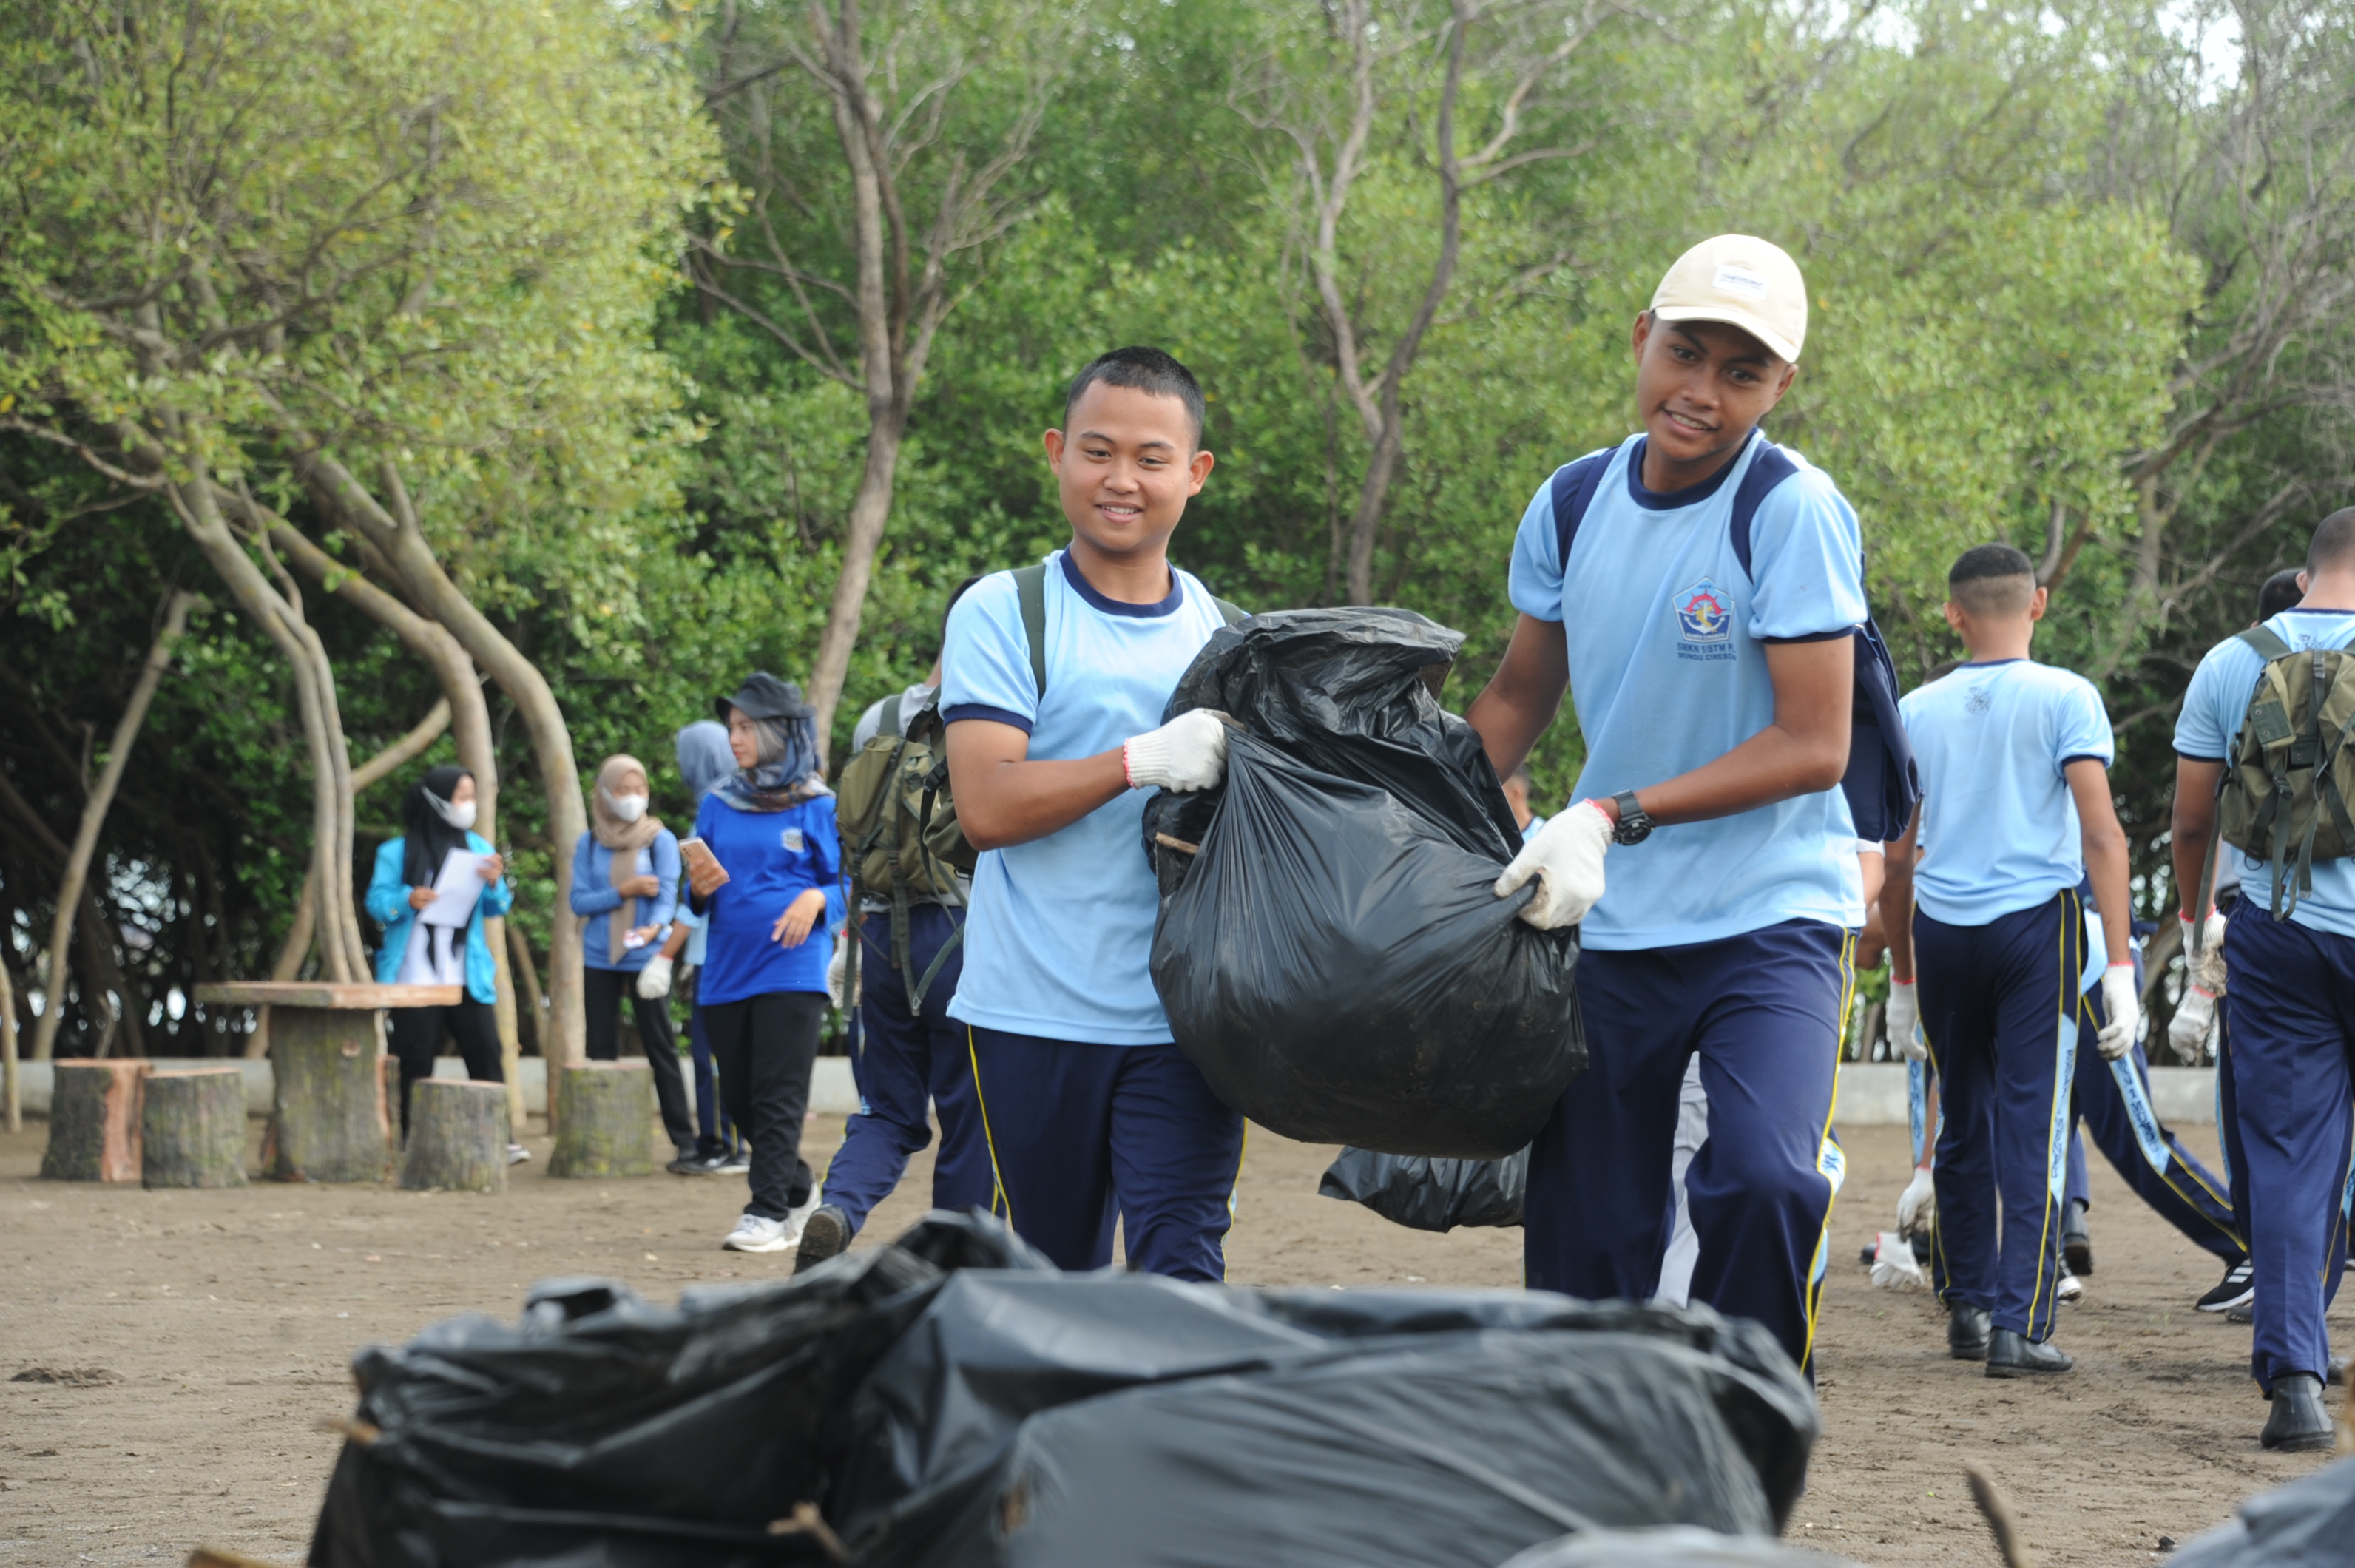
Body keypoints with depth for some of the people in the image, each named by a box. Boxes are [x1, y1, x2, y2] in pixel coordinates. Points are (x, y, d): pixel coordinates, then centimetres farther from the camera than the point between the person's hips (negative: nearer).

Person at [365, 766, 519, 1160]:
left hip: (468, 977, 2)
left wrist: (494, 884, -12)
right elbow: (376, 902, -1)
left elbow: (497, 908, 10)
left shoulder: (477, 847, 11)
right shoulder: (397, 853, 1)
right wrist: (407, 900, -21)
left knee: (486, 1054, -7)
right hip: (415, 977, -2)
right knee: (415, 1063, 0)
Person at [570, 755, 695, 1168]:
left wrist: (655, 925, -31)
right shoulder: (589, 844, 6)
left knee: (661, 1047, -4)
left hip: (647, 958, -3)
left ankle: (684, 1139, -2)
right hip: (599, 959, 3)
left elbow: (668, 892, -11)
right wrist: (625, 891, -14)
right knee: (601, 1050, 5)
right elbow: (579, 901, -1)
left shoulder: (661, 840, 0)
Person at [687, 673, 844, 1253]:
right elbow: (698, 901, 16)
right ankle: (798, 1189, 29)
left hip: (791, 968, -5)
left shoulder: (817, 808, -1)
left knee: (778, 1095, -9)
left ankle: (769, 1212, -6)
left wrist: (816, 900, -17)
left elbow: (848, 884, 3)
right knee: (740, 1098, 10)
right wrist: (699, 889, -7)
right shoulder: (717, 807, 10)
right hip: (725, 973, 5)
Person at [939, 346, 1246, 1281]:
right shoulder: (1002, 614, -1)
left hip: (1184, 1016, 2)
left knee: (1182, 1273, -10)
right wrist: (1143, 762, -22)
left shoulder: (1221, 631, 11)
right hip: (1035, 1014, -2)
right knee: (1052, 1276, 10)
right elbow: (986, 807, -12)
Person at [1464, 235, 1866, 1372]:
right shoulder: (1575, 504, 3)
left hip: (1770, 918, -5)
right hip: (1607, 927, 5)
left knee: (1764, 1180, -26)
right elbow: (1517, 700, 18)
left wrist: (1615, 816, -22)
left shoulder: (1793, 510, -14)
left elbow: (1812, 747, -17)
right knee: (1582, 1238, 6)